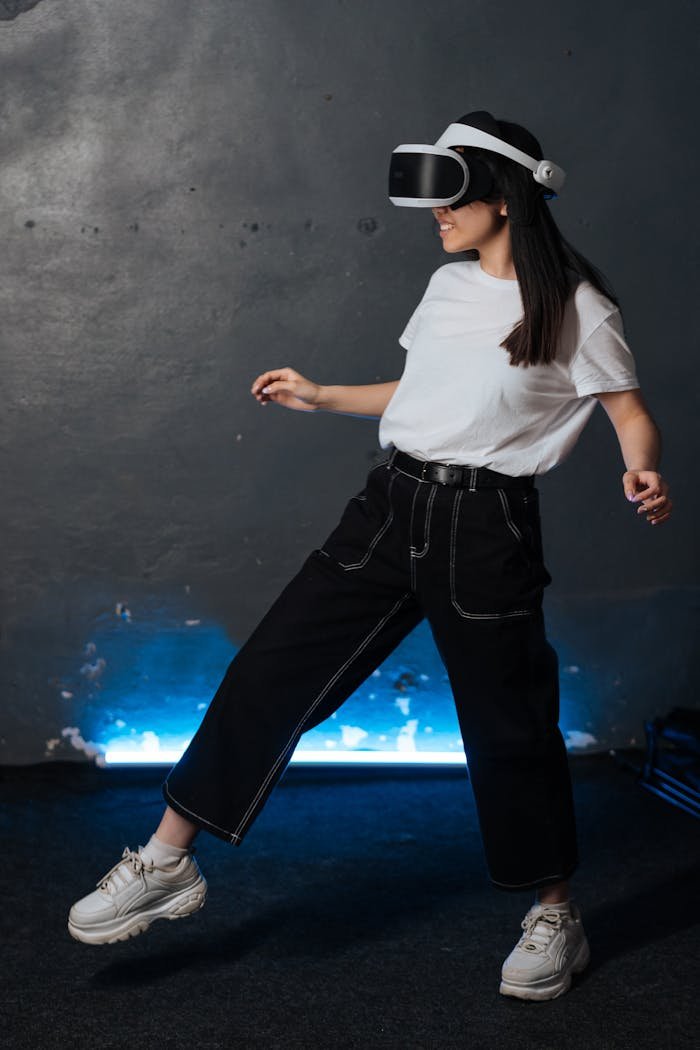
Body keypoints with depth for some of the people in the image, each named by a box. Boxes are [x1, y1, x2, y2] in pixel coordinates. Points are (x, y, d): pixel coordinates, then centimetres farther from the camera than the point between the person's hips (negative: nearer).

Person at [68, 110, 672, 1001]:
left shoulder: (575, 307, -6)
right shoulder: (448, 286, 14)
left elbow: (631, 412, -5)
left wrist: (643, 476, -25)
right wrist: (321, 398, 23)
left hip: (483, 524, -6)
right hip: (393, 500, 6)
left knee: (507, 720, 3)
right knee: (272, 667, 1)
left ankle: (556, 914, 24)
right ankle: (168, 860, 11)